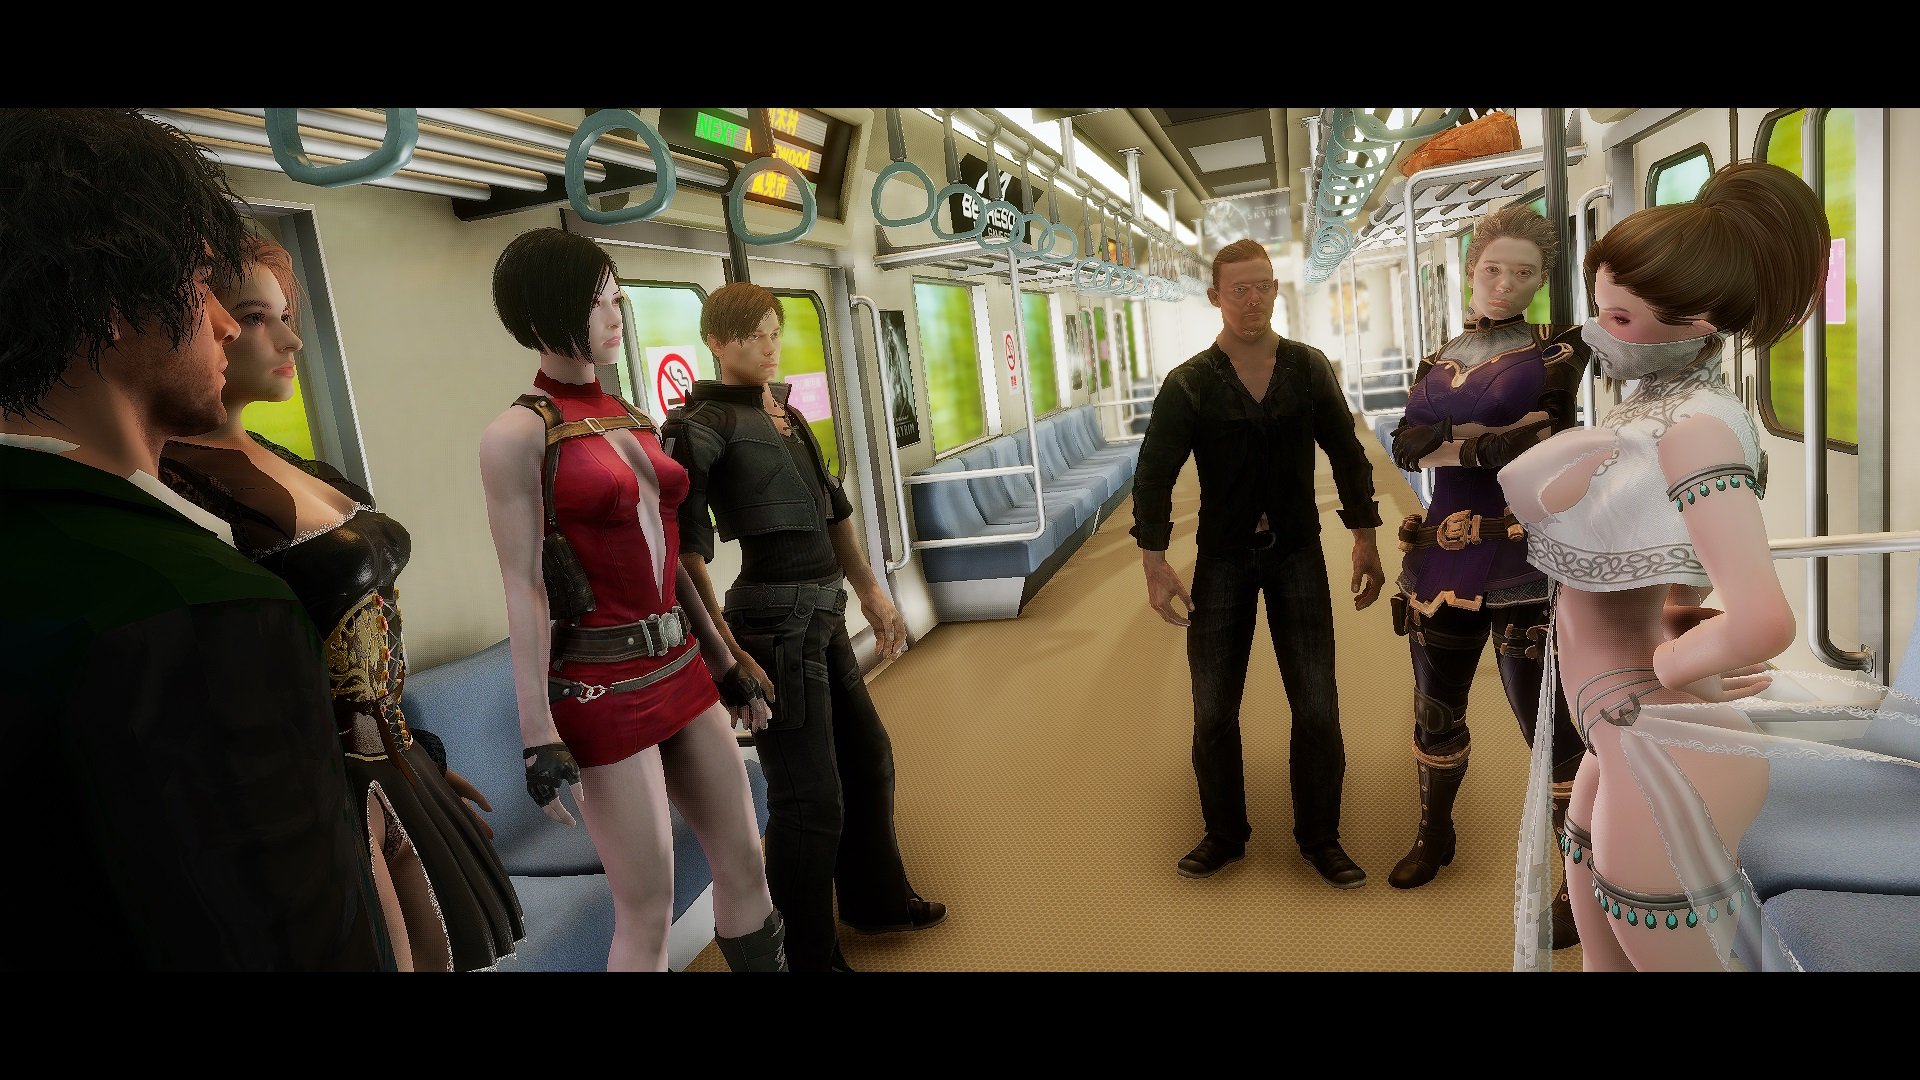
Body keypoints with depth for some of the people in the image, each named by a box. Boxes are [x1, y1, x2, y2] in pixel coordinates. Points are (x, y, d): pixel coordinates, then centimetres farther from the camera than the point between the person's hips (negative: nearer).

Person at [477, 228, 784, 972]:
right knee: (648, 912, 4)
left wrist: (726, 667, 16)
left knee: (745, 864, 15)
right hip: (601, 691, -7)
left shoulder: (632, 420, 11)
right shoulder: (517, 434, -10)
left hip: (679, 670, 7)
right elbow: (524, 590, -14)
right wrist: (540, 737, -16)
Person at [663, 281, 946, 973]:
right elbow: (685, 546, -19)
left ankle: (877, 901, 43)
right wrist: (724, 649, -25)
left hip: (823, 614, 9)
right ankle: (809, 958, 20)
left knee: (868, 759, 21)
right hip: (774, 622, -9)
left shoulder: (786, 414, 13)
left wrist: (870, 592, 20)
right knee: (812, 798, -1)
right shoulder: (705, 423, -11)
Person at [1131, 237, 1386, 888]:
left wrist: (1365, 540, 5)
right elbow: (1154, 475, -8)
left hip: (1298, 554, 1)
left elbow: (1347, 455, 7)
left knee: (1317, 707, 3)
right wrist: (1155, 564, -16)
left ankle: (1320, 837, 22)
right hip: (1222, 560, -1)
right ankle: (1224, 834, 24)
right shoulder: (1189, 385, -7)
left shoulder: (1309, 369, -1)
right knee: (1212, 711, 5)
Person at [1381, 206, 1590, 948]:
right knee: (1435, 711, 16)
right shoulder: (1438, 363, 13)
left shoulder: (1557, 351, 1)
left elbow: (1541, 445, -15)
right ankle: (1434, 836, 37)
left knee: (1549, 723, -1)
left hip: (1523, 563, -5)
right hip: (1443, 559, 5)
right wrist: (1489, 434, -14)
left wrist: (1449, 446, -8)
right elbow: (1403, 447, -2)